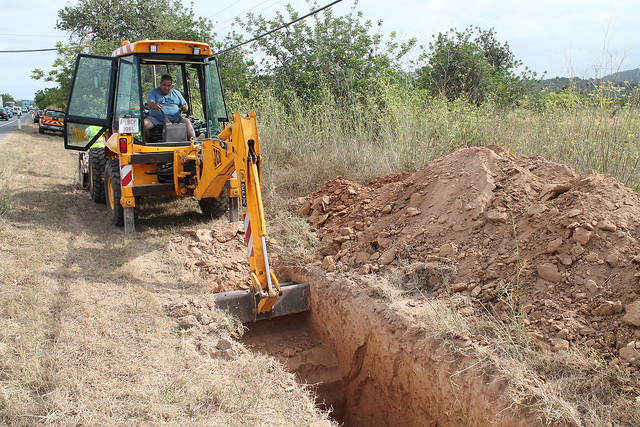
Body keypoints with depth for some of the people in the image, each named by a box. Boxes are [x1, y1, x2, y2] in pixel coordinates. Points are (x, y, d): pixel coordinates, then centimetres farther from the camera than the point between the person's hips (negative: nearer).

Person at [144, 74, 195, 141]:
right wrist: (154, 106, -35)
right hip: (156, 119, -1)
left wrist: (185, 107, -6)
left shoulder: (176, 93, 21)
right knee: (144, 123, -30)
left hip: (174, 120, 2)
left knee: (187, 121, -27)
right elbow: (150, 103, -8)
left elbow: (185, 104, 22)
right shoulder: (153, 92, 10)